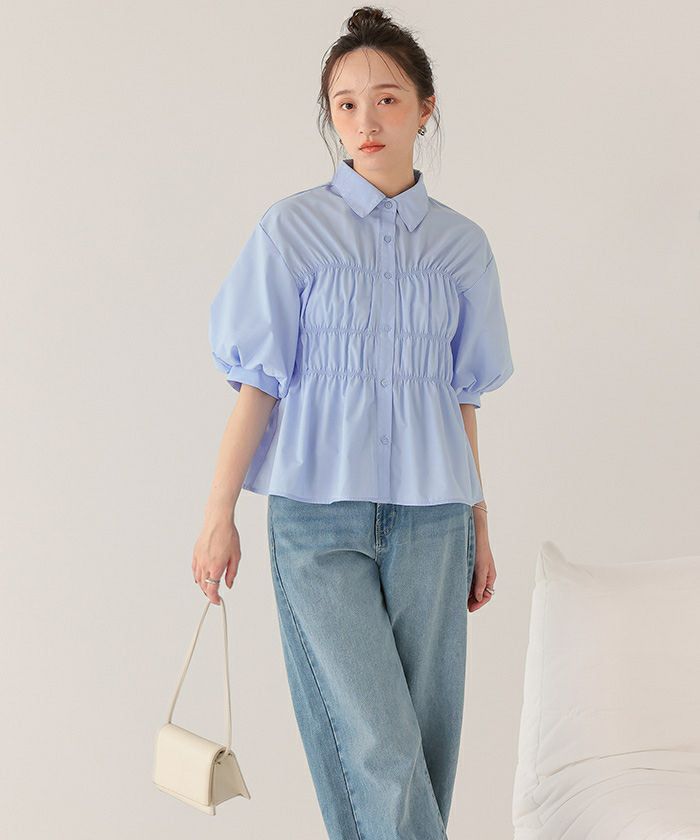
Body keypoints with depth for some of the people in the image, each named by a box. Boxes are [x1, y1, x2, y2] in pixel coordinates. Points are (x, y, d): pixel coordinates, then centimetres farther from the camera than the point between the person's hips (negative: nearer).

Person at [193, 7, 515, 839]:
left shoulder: (461, 244, 7)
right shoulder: (291, 229, -2)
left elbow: (461, 396, 12)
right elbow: (257, 382, -1)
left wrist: (478, 525, 13)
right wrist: (218, 513, -4)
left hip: (429, 519, 3)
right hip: (318, 518, -3)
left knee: (425, 735, 5)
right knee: (374, 745, -7)